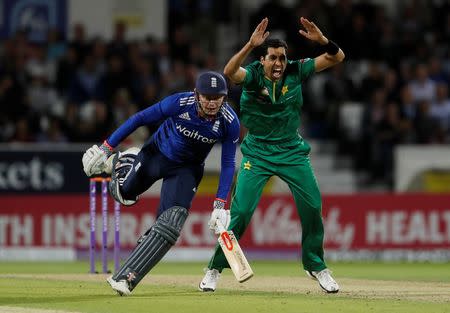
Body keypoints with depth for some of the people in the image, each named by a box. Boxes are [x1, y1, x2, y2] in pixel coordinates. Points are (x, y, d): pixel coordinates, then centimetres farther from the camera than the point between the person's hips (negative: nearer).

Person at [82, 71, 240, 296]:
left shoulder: (229, 123, -26)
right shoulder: (179, 104, -31)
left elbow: (228, 164, -15)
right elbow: (139, 119, -19)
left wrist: (220, 204, -21)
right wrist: (107, 147, -18)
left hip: (187, 169, 0)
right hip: (156, 154, 0)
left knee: (169, 223, -16)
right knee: (124, 194, 14)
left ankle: (126, 277, -16)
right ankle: (124, 161, 48)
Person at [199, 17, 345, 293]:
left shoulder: (296, 72, -8)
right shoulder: (253, 75, -15)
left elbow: (337, 58, -11)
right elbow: (230, 72, -38)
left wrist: (322, 40, -31)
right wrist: (250, 45, -51)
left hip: (292, 151, 3)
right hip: (257, 153, -3)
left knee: (313, 207, -3)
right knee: (241, 210, -10)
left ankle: (315, 265, 17)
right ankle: (216, 267, 4)